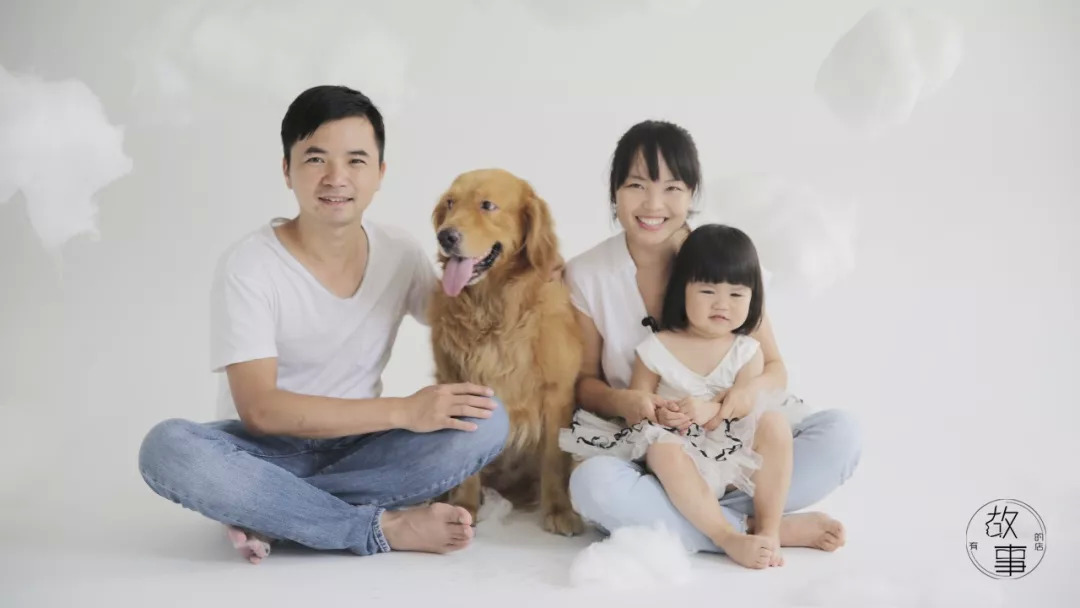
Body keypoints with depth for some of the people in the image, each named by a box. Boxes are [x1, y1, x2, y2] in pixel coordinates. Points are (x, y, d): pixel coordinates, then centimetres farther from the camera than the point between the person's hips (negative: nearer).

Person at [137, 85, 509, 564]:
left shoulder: (400, 255, -2)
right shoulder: (248, 267, -15)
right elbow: (259, 409, -21)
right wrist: (403, 411, -27)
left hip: (359, 447, 4)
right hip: (268, 452, -3)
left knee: (487, 420, -22)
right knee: (167, 447, -34)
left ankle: (267, 512, -20)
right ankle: (386, 528, -27)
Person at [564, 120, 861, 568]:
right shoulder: (585, 276, -4)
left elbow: (775, 369, 1)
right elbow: (583, 381, 2)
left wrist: (751, 390, -24)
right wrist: (620, 402, -23)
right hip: (641, 454, -1)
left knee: (840, 433, -21)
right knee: (592, 483, -35)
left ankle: (677, 522, -24)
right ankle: (761, 527, -21)